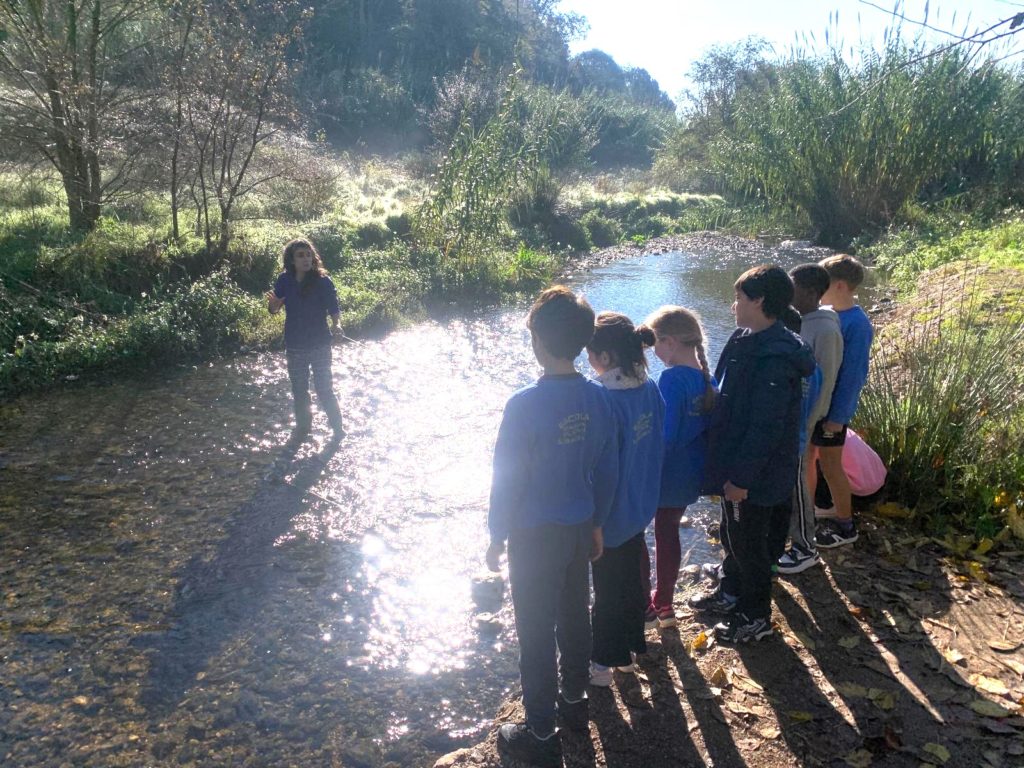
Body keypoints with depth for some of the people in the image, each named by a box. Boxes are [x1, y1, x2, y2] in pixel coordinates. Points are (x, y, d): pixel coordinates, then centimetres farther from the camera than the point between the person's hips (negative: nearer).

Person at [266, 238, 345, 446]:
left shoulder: (322, 280, -13)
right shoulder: (284, 281, -5)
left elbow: (334, 308, -8)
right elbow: (274, 310, 4)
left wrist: (336, 325, -29)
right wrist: (274, 303, -19)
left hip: (320, 344, -3)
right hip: (294, 345, 3)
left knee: (324, 389, 2)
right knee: (299, 390, 15)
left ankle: (337, 427, 22)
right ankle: (302, 428, 33)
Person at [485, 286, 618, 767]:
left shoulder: (525, 405, -24)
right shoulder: (598, 399, -6)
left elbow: (507, 479, -17)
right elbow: (608, 471, 2)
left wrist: (497, 538, -3)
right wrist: (597, 524, 16)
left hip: (536, 535, -6)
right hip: (581, 529, 6)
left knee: (536, 632, 8)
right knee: (575, 616, 23)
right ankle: (574, 699, 44)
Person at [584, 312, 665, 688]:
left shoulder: (606, 400, -29)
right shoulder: (649, 388, -5)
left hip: (611, 512, -7)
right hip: (640, 505, 7)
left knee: (607, 589, 11)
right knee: (632, 579, 23)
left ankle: (603, 663, 29)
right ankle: (630, 650, 42)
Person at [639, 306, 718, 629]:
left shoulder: (671, 379, -23)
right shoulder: (707, 378, 0)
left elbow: (664, 436, -25)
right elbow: (708, 426, 9)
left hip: (662, 477, -7)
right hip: (690, 477, 7)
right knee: (668, 532, 23)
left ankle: (643, 606, 21)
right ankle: (664, 605, 34)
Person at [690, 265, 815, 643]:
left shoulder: (775, 358, -27)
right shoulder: (748, 342, 4)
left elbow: (766, 427, -27)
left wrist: (742, 476, -22)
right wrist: (730, 469, 18)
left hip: (757, 474, -9)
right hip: (737, 464, 9)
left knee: (749, 543, 8)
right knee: (733, 534, 25)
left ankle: (755, 617, 27)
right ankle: (731, 592, 45)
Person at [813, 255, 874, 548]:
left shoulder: (857, 324, -21)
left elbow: (852, 376, -20)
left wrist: (837, 416, -18)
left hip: (830, 408, -8)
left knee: (830, 466, 5)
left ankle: (845, 525, 22)